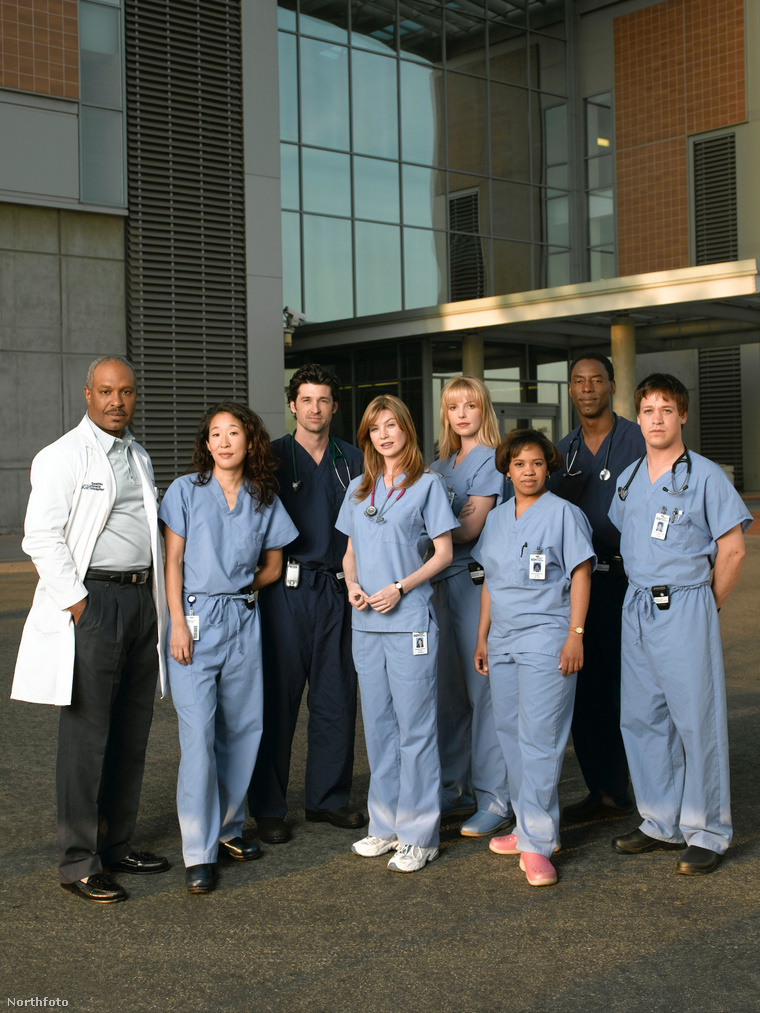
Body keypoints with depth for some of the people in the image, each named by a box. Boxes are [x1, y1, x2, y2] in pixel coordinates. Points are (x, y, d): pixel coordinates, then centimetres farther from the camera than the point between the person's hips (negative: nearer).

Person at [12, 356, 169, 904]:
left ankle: (116, 844, 23)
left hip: (142, 600, 7)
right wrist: (76, 602, -14)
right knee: (87, 735, -5)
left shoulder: (139, 457, 18)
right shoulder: (62, 457, -5)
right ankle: (79, 863, 4)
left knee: (132, 733, 11)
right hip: (92, 600, -7)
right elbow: (41, 537, -12)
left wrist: (159, 604, 14)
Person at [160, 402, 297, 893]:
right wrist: (178, 621, -9)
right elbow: (173, 561, -2)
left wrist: (239, 586, 3)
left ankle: (229, 828, 25)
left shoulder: (265, 501, 8)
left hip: (244, 620, 4)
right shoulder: (186, 491, 1)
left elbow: (273, 567, 17)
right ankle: (199, 852, -1)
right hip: (196, 619, -3)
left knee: (243, 727, 8)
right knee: (198, 733, -7)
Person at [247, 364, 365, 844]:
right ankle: (268, 807, 10)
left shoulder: (353, 460, 12)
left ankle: (328, 797, 21)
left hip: (338, 589, 3)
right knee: (279, 697, 0)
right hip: (287, 588, -3)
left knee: (337, 696, 7)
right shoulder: (273, 457, 4)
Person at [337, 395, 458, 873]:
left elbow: (443, 552, -3)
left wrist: (400, 587, -14)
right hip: (366, 622, 6)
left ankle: (419, 834, 6)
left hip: (410, 620, -5)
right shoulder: (359, 489, 15)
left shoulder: (427, 483, 0)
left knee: (414, 727, -3)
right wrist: (353, 584, -2)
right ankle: (386, 825, 22)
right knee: (378, 725, 11)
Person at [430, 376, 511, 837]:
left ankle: (495, 799, 1)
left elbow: (469, 529, -11)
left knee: (483, 689, -5)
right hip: (442, 582, 7)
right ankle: (456, 790, 19)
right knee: (449, 690, 9)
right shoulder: (441, 464, 19)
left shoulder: (490, 461, -4)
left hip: (477, 581, -7)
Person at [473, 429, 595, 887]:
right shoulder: (496, 518, 15)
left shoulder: (563, 513, -2)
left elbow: (581, 574, -5)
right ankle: (530, 827, 23)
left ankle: (537, 843, -5)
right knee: (512, 735, 10)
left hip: (546, 639, -6)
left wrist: (575, 635, -12)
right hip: (503, 640, 6)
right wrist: (482, 637, 17)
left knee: (540, 740, -8)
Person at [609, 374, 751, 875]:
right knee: (641, 717, 10)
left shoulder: (706, 476, -6)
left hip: (684, 608, -6)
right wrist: (644, 595, 15)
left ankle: (708, 832, 9)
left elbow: (732, 550, -5)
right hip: (636, 608, 6)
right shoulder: (629, 479, 11)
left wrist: (705, 607, 0)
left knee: (697, 720, -2)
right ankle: (662, 821, 23)